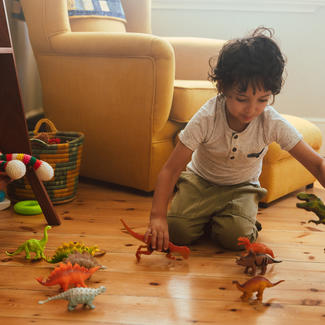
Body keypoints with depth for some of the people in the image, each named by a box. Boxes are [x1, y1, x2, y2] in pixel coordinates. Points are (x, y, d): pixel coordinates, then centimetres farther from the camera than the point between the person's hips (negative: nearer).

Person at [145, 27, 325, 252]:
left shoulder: (273, 124, -24)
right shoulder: (206, 119, -28)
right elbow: (171, 169, -28)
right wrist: (158, 216, -39)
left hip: (242, 187, 1)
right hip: (200, 180, 0)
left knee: (236, 236, -27)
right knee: (177, 232, -22)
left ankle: (216, 219, 8)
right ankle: (206, 215, 11)